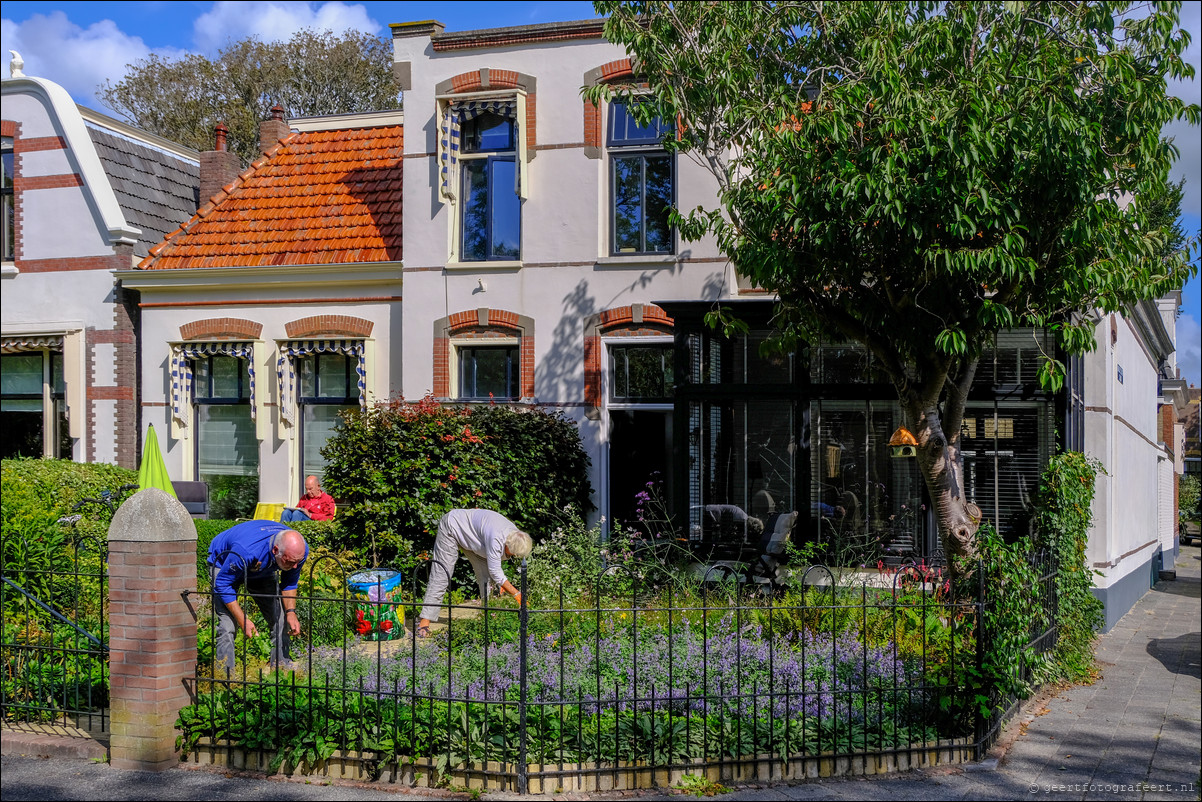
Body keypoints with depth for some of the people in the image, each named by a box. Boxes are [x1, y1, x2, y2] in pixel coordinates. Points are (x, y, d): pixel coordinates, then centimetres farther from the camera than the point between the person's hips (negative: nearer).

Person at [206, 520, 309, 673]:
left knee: (281, 620, -5)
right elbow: (223, 584, -30)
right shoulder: (245, 551, -45)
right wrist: (243, 619, -32)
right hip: (224, 565, -5)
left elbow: (290, 582, -7)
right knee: (228, 623, -20)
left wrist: (291, 612, -19)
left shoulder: (300, 550, -29)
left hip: (261, 571, 5)